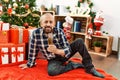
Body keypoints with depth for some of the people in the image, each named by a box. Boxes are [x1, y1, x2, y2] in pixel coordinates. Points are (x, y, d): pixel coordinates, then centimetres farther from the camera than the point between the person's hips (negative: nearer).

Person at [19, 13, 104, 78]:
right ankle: (73, 65, -9)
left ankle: (89, 68, -7)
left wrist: (57, 51, -42)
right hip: (53, 60, -1)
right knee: (51, 71, -36)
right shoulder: (36, 33, -19)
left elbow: (68, 50, -22)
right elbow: (33, 50, -6)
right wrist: (29, 64, 2)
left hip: (64, 54, 2)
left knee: (79, 41, -19)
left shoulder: (59, 31, -18)